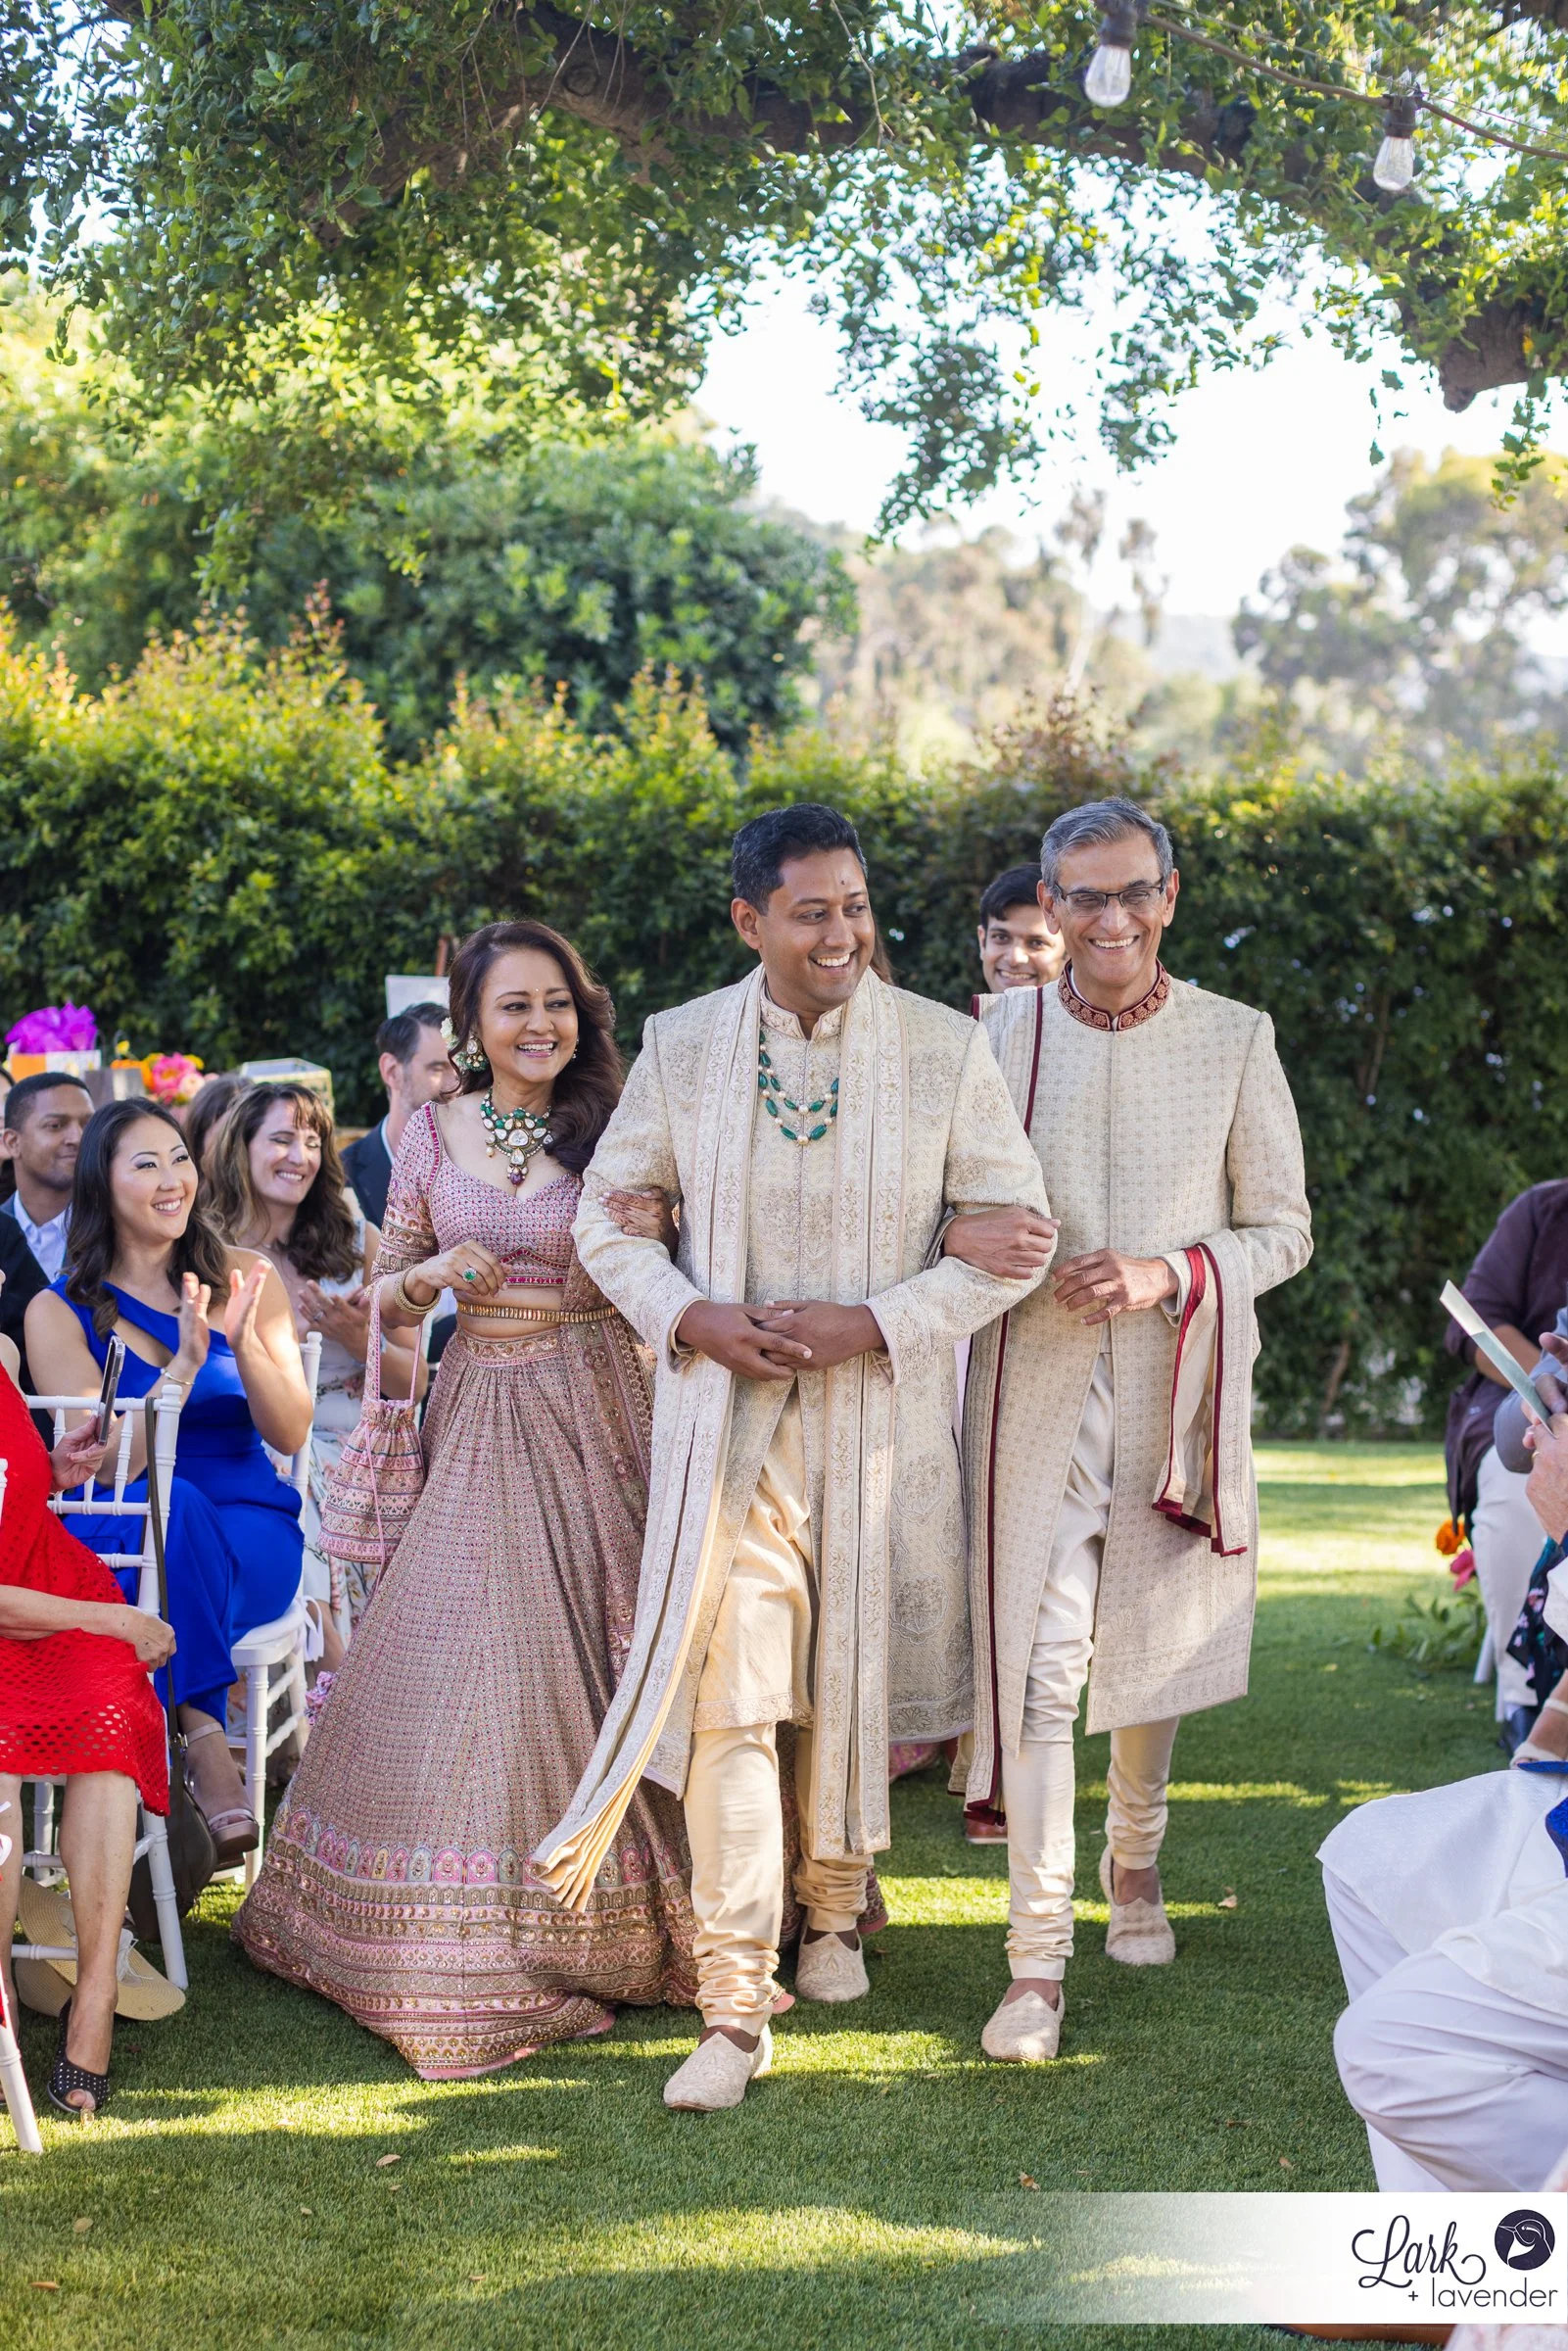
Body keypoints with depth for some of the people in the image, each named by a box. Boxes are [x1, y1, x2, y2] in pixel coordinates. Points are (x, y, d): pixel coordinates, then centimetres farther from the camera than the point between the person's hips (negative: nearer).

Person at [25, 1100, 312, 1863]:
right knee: (171, 1504, -36)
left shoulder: (243, 1280, 6)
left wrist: (243, 1343, -18)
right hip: (118, 1539, 0)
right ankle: (206, 1740, -34)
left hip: (251, 1541, 1)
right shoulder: (59, 1313, 1)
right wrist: (183, 1364, -22)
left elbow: (290, 1435, -1)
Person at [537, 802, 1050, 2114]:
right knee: (728, 1699, -8)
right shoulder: (680, 1048, -1)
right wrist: (691, 1316, -10)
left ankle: (835, 1906, 42)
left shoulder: (945, 1049, -4)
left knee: (853, 1681, 15)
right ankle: (734, 2010, -4)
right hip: (729, 1415, 0)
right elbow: (607, 1215, 8)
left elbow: (1013, 1235, -2)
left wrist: (873, 1323, -14)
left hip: (883, 1415, 1)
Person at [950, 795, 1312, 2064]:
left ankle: (1134, 1861, 41)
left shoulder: (1234, 1041, 0)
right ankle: (1038, 1956, -3)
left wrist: (1170, 1274, -14)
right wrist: (962, 1233, -16)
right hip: (1034, 1384, -1)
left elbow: (1284, 1229, 3)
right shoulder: (997, 1032, 1)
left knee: (1152, 1647, 15)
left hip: (1178, 1382, 1)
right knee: (1037, 1664, -7)